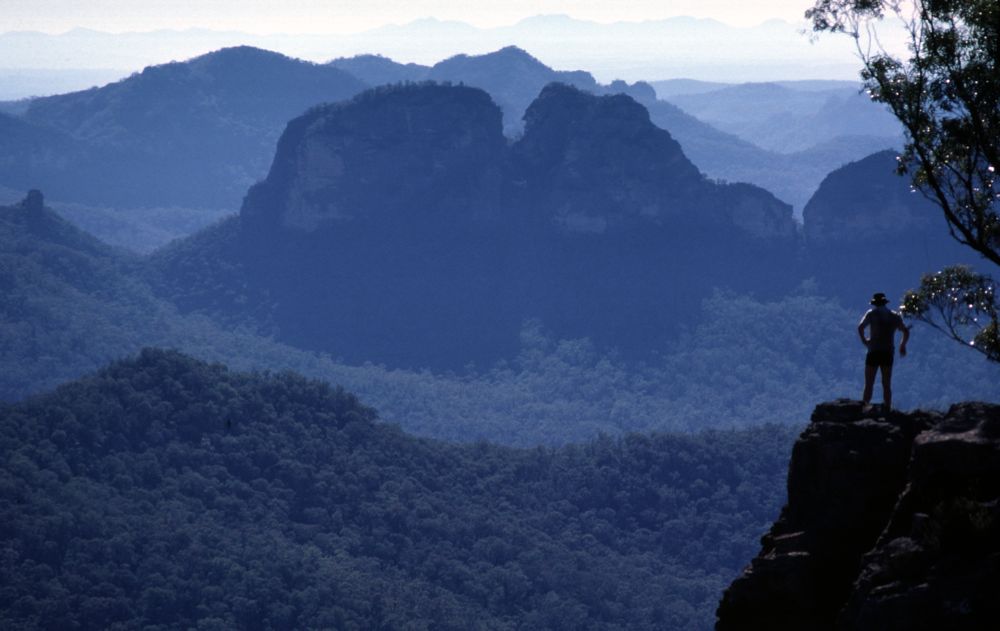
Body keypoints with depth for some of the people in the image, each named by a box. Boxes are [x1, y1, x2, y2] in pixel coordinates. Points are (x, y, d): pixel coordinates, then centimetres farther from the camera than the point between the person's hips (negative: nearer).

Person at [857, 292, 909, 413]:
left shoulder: (872, 313, 1)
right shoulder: (894, 316, 11)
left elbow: (860, 327, -13)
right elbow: (906, 332, 11)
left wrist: (864, 340, 1)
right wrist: (903, 345, 25)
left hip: (874, 353, -3)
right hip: (888, 353, 3)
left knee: (869, 384, -2)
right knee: (887, 385, 10)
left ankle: (864, 407, -13)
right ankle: (887, 409, 6)